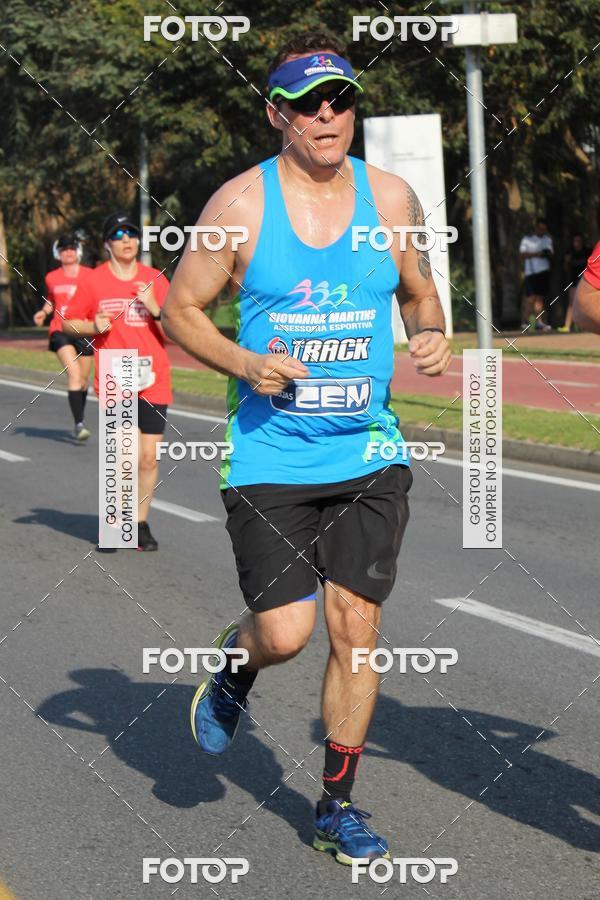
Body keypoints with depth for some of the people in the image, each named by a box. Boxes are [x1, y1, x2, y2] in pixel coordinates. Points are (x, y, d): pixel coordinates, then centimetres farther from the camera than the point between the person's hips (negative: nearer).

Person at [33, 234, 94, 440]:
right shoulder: (52, 278, 6)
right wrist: (43, 312, 2)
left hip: (84, 331, 1)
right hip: (61, 331, -1)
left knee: (83, 380, 11)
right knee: (74, 374, -20)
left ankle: (80, 420, 33)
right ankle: (79, 423, -25)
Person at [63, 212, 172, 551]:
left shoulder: (156, 280, 6)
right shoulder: (94, 281, 3)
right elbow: (69, 322, 11)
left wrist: (154, 308, -11)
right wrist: (94, 326, -8)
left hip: (153, 381, 2)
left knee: (149, 457, 1)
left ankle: (141, 523, 15)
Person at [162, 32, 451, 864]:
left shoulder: (391, 198, 2)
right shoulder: (240, 204, -7)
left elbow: (419, 290, 18)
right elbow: (180, 310, 0)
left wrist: (431, 335, -4)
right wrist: (245, 363, -16)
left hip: (369, 454, 3)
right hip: (271, 458, -2)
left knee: (356, 627, 0)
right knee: (286, 632, -9)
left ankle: (338, 808, 16)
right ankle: (238, 665, 31)